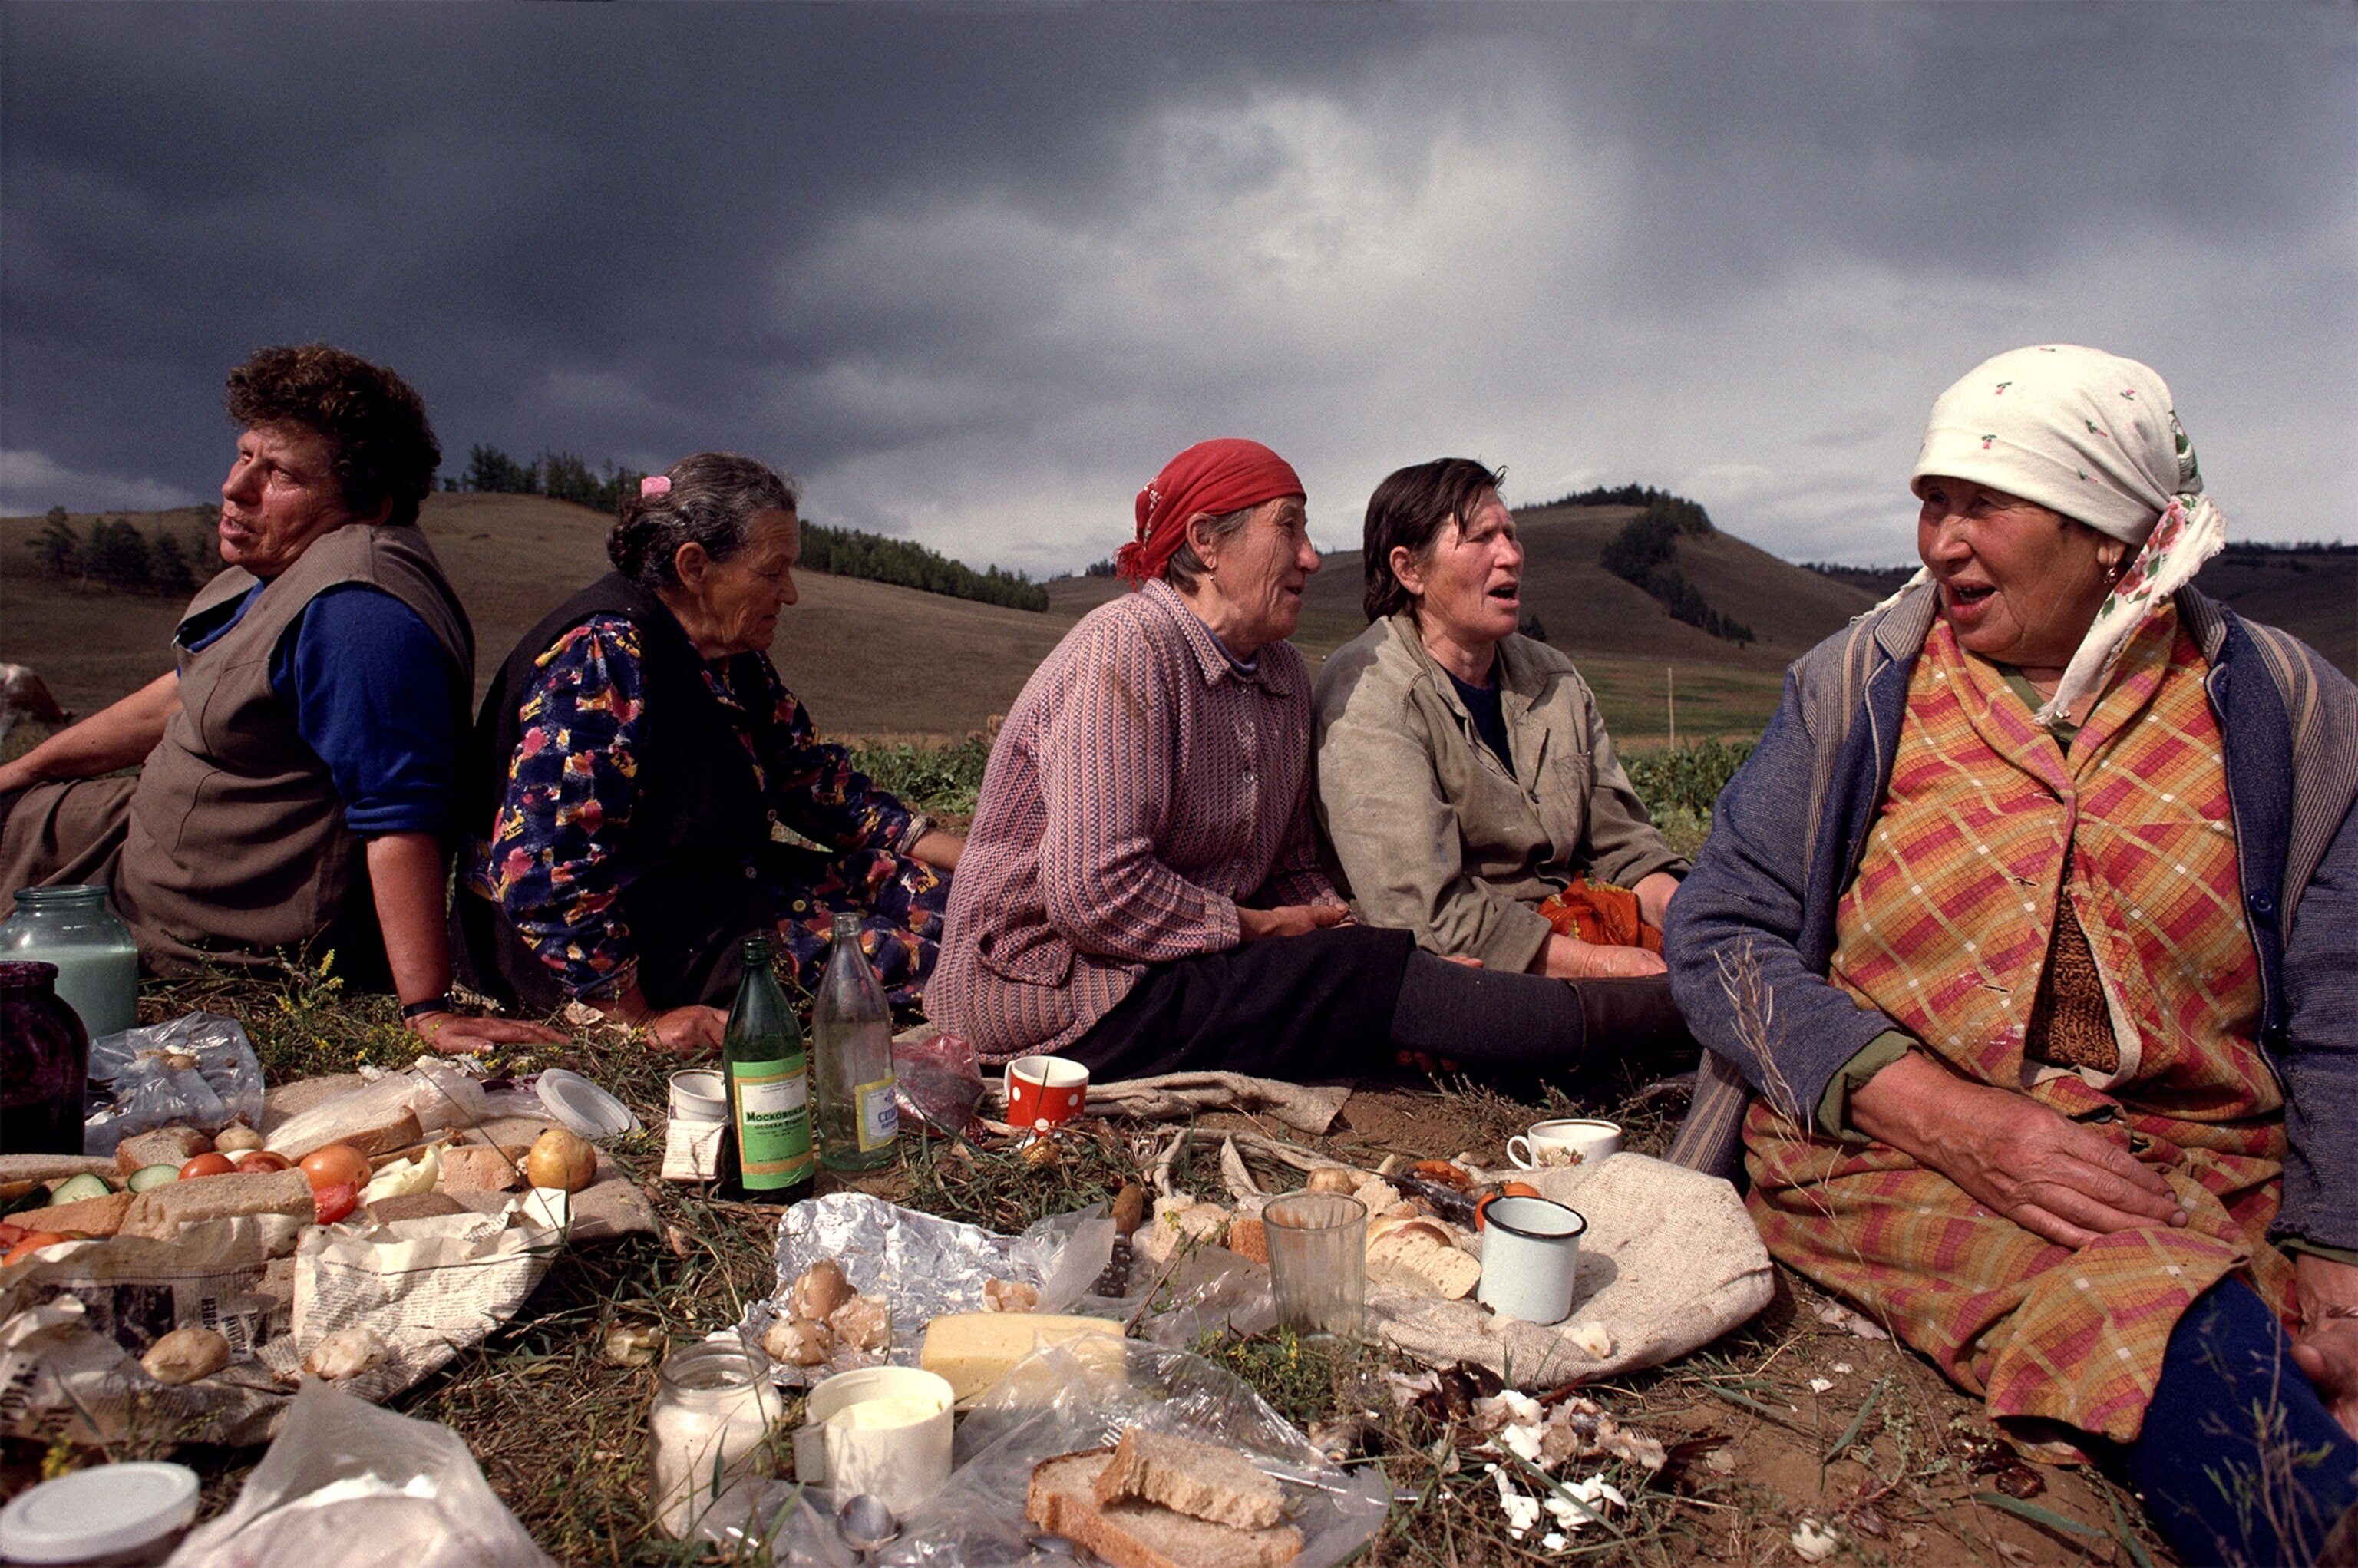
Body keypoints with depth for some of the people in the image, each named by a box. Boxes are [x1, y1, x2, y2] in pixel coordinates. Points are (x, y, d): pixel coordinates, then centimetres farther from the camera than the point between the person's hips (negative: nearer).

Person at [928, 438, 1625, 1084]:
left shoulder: (1282, 674, 7)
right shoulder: (1126, 649, -19)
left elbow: (1291, 870, 8)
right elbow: (1095, 892, -27)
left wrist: (1350, 934, -12)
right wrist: (1258, 929, -15)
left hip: (1174, 966, 9)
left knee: (1366, 965, -12)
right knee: (1362, 977, -18)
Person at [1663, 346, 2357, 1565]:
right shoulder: (1855, 688, 1)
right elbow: (1718, 935, -3)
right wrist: (1955, 1119, -15)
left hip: (2214, 1174, 2)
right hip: (1895, 1150, -2)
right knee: (2164, 1320, -31)